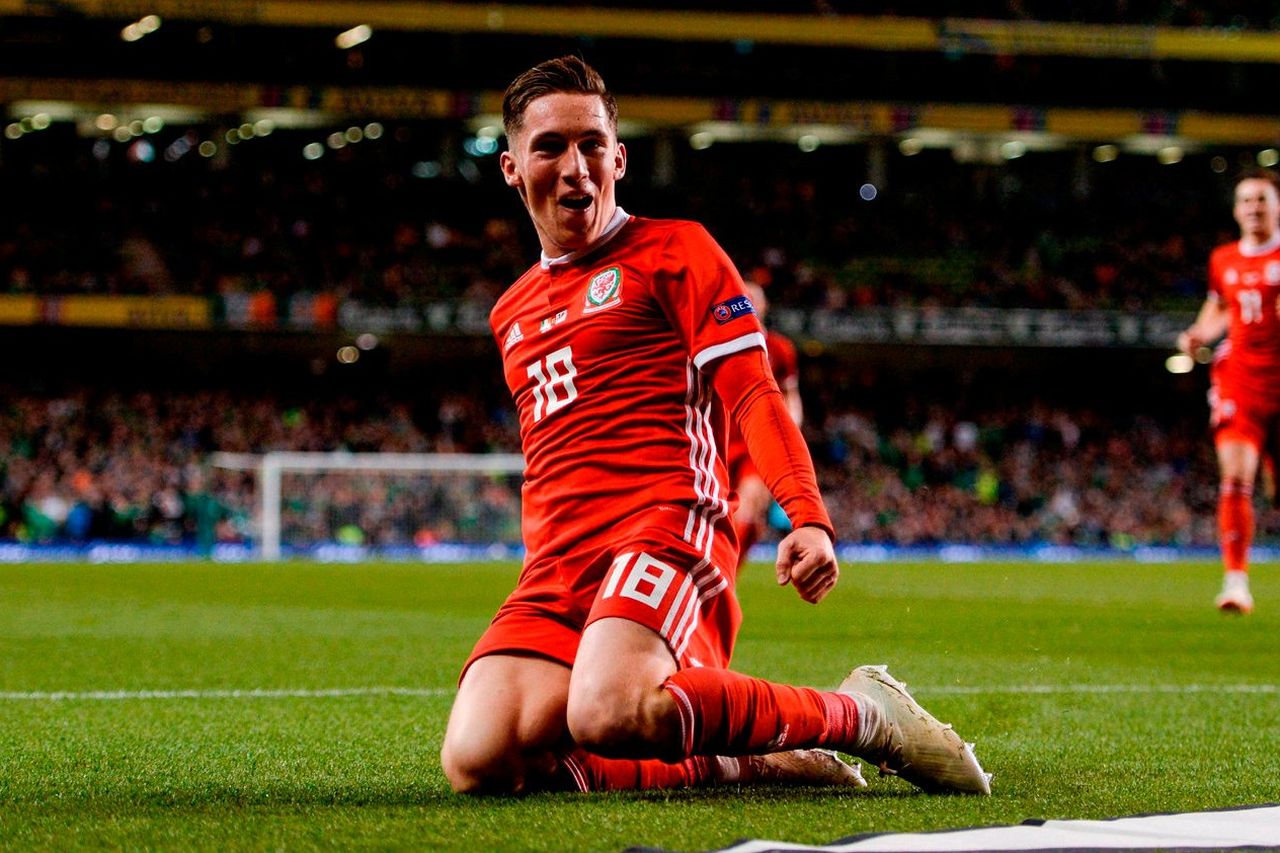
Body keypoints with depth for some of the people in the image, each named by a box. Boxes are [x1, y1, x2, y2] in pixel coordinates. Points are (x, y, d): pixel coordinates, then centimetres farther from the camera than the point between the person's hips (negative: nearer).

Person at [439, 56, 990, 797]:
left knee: (606, 714, -37)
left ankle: (860, 715, -15)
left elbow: (752, 394, -3)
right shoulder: (512, 313, 26)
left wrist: (807, 517, -18)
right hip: (557, 567, 6)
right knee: (478, 763, -22)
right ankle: (747, 762, -6)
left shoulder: (673, 250, 8)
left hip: (665, 523, -6)